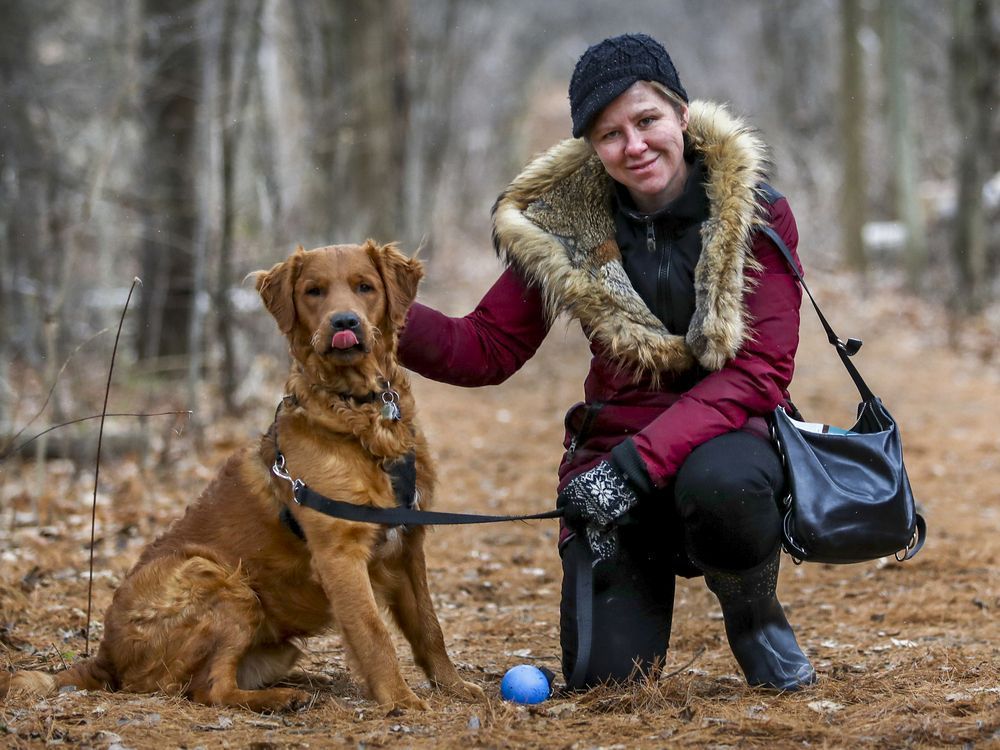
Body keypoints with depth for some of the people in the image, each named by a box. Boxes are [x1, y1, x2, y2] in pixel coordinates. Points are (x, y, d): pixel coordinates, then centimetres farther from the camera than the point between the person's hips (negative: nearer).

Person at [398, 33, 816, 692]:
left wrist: (643, 458, -26)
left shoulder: (756, 212, -8)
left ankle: (753, 610, -3)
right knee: (606, 674, -12)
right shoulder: (565, 229, -1)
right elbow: (486, 351, 1)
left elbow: (761, 370, -15)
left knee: (721, 484, -39)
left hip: (728, 437, -2)